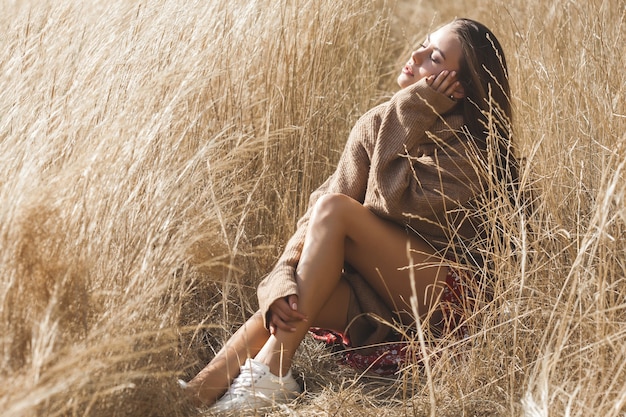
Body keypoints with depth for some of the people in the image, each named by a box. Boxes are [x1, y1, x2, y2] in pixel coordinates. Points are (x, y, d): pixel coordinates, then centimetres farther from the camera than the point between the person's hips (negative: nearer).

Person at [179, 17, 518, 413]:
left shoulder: (469, 149, -9)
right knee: (289, 300, -27)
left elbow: (395, 206, -22)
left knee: (335, 207, -26)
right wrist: (285, 281, -22)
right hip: (373, 293, 5)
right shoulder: (378, 123, 4)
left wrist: (411, 119, -15)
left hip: (437, 294, -5)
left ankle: (270, 375, -28)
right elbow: (315, 215, -6)